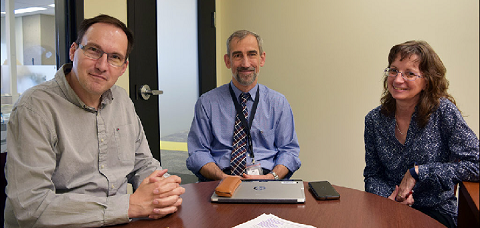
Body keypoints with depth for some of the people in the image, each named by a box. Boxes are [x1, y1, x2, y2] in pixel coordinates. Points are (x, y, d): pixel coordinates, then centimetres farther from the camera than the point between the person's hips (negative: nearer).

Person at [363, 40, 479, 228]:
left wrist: (418, 172, -18)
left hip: (436, 212, -2)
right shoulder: (374, 120, 0)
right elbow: (372, 175, 6)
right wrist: (388, 197, -14)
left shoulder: (443, 111, -11)